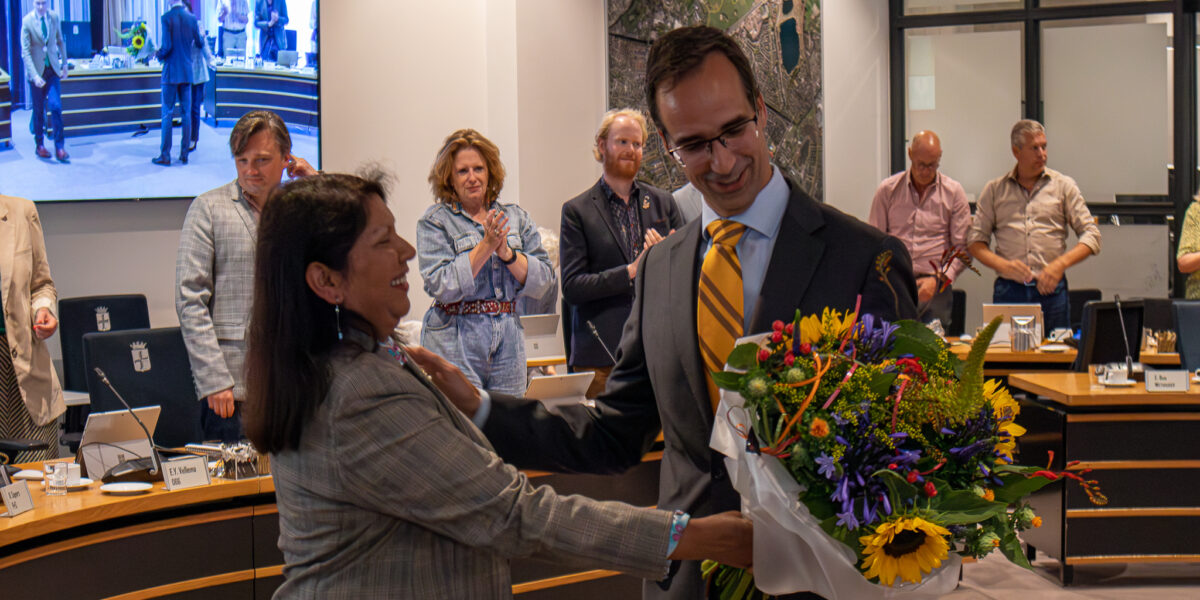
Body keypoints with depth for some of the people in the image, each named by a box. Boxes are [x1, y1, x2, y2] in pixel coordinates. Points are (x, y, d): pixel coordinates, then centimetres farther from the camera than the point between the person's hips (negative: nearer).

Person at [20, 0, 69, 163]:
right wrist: (35, 75, -21)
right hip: (37, 70, -2)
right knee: (39, 110, 6)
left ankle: (59, 147, -4)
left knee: (56, 106, -9)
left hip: (53, 69, 2)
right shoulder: (27, 21, -11)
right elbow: (25, 52, -13)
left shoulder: (55, 18, -1)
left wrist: (64, 64, 13)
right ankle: (40, 145, 21)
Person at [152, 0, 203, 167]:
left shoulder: (166, 18, -12)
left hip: (171, 72, -4)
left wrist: (158, 54, 3)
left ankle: (165, 155, 1)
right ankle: (184, 154, 10)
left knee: (167, 114, 0)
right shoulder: (192, 18, 2)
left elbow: (167, 46, -17)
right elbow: (199, 43, 10)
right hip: (187, 72, 4)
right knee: (186, 113, 8)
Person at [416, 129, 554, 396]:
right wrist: (486, 246, -14)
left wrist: (506, 252, -10)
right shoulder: (434, 221, 0)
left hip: (508, 342, 4)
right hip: (455, 342, -4)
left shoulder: (516, 217, 11)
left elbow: (544, 281, 4)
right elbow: (442, 286, -13)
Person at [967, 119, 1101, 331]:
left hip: (1051, 289, 0)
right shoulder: (994, 190, 9)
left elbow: (1091, 235, 4)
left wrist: (1061, 264, -12)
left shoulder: (1063, 185, 8)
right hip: (1009, 290, 0)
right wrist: (1003, 265, -11)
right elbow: (975, 241, 7)